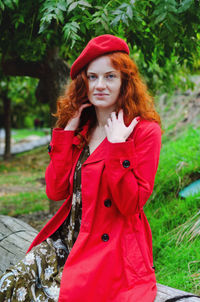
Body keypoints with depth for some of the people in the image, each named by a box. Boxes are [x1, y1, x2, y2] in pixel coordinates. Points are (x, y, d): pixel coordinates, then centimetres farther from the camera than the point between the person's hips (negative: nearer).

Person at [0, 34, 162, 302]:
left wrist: (118, 146, -19)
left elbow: (131, 204, -15)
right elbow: (55, 191, 0)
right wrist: (67, 132, 0)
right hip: (66, 240, 6)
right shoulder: (81, 130, 12)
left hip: (110, 248, -5)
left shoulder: (144, 131, -6)